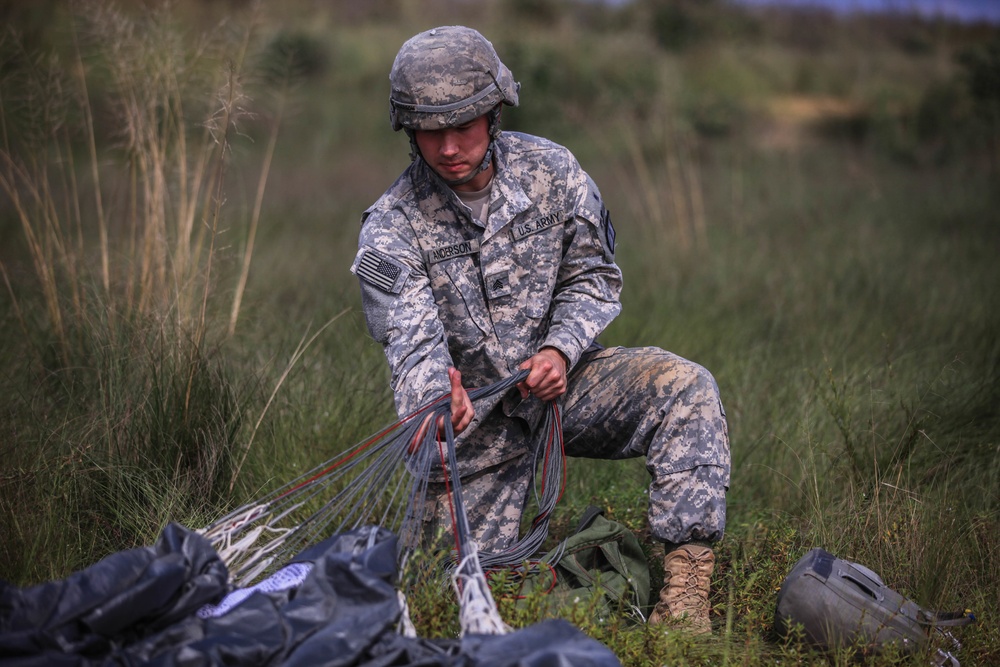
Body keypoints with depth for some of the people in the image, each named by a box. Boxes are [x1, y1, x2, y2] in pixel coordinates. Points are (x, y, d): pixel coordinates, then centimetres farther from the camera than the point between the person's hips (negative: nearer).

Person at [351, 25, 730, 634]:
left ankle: (686, 588, -25)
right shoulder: (390, 233, -15)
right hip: (476, 415, -1)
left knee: (685, 387, -25)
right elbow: (414, 345, -25)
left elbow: (595, 276, 2)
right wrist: (435, 404, -48)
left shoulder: (551, 170, -7)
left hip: (562, 378, 2)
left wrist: (560, 349, -17)